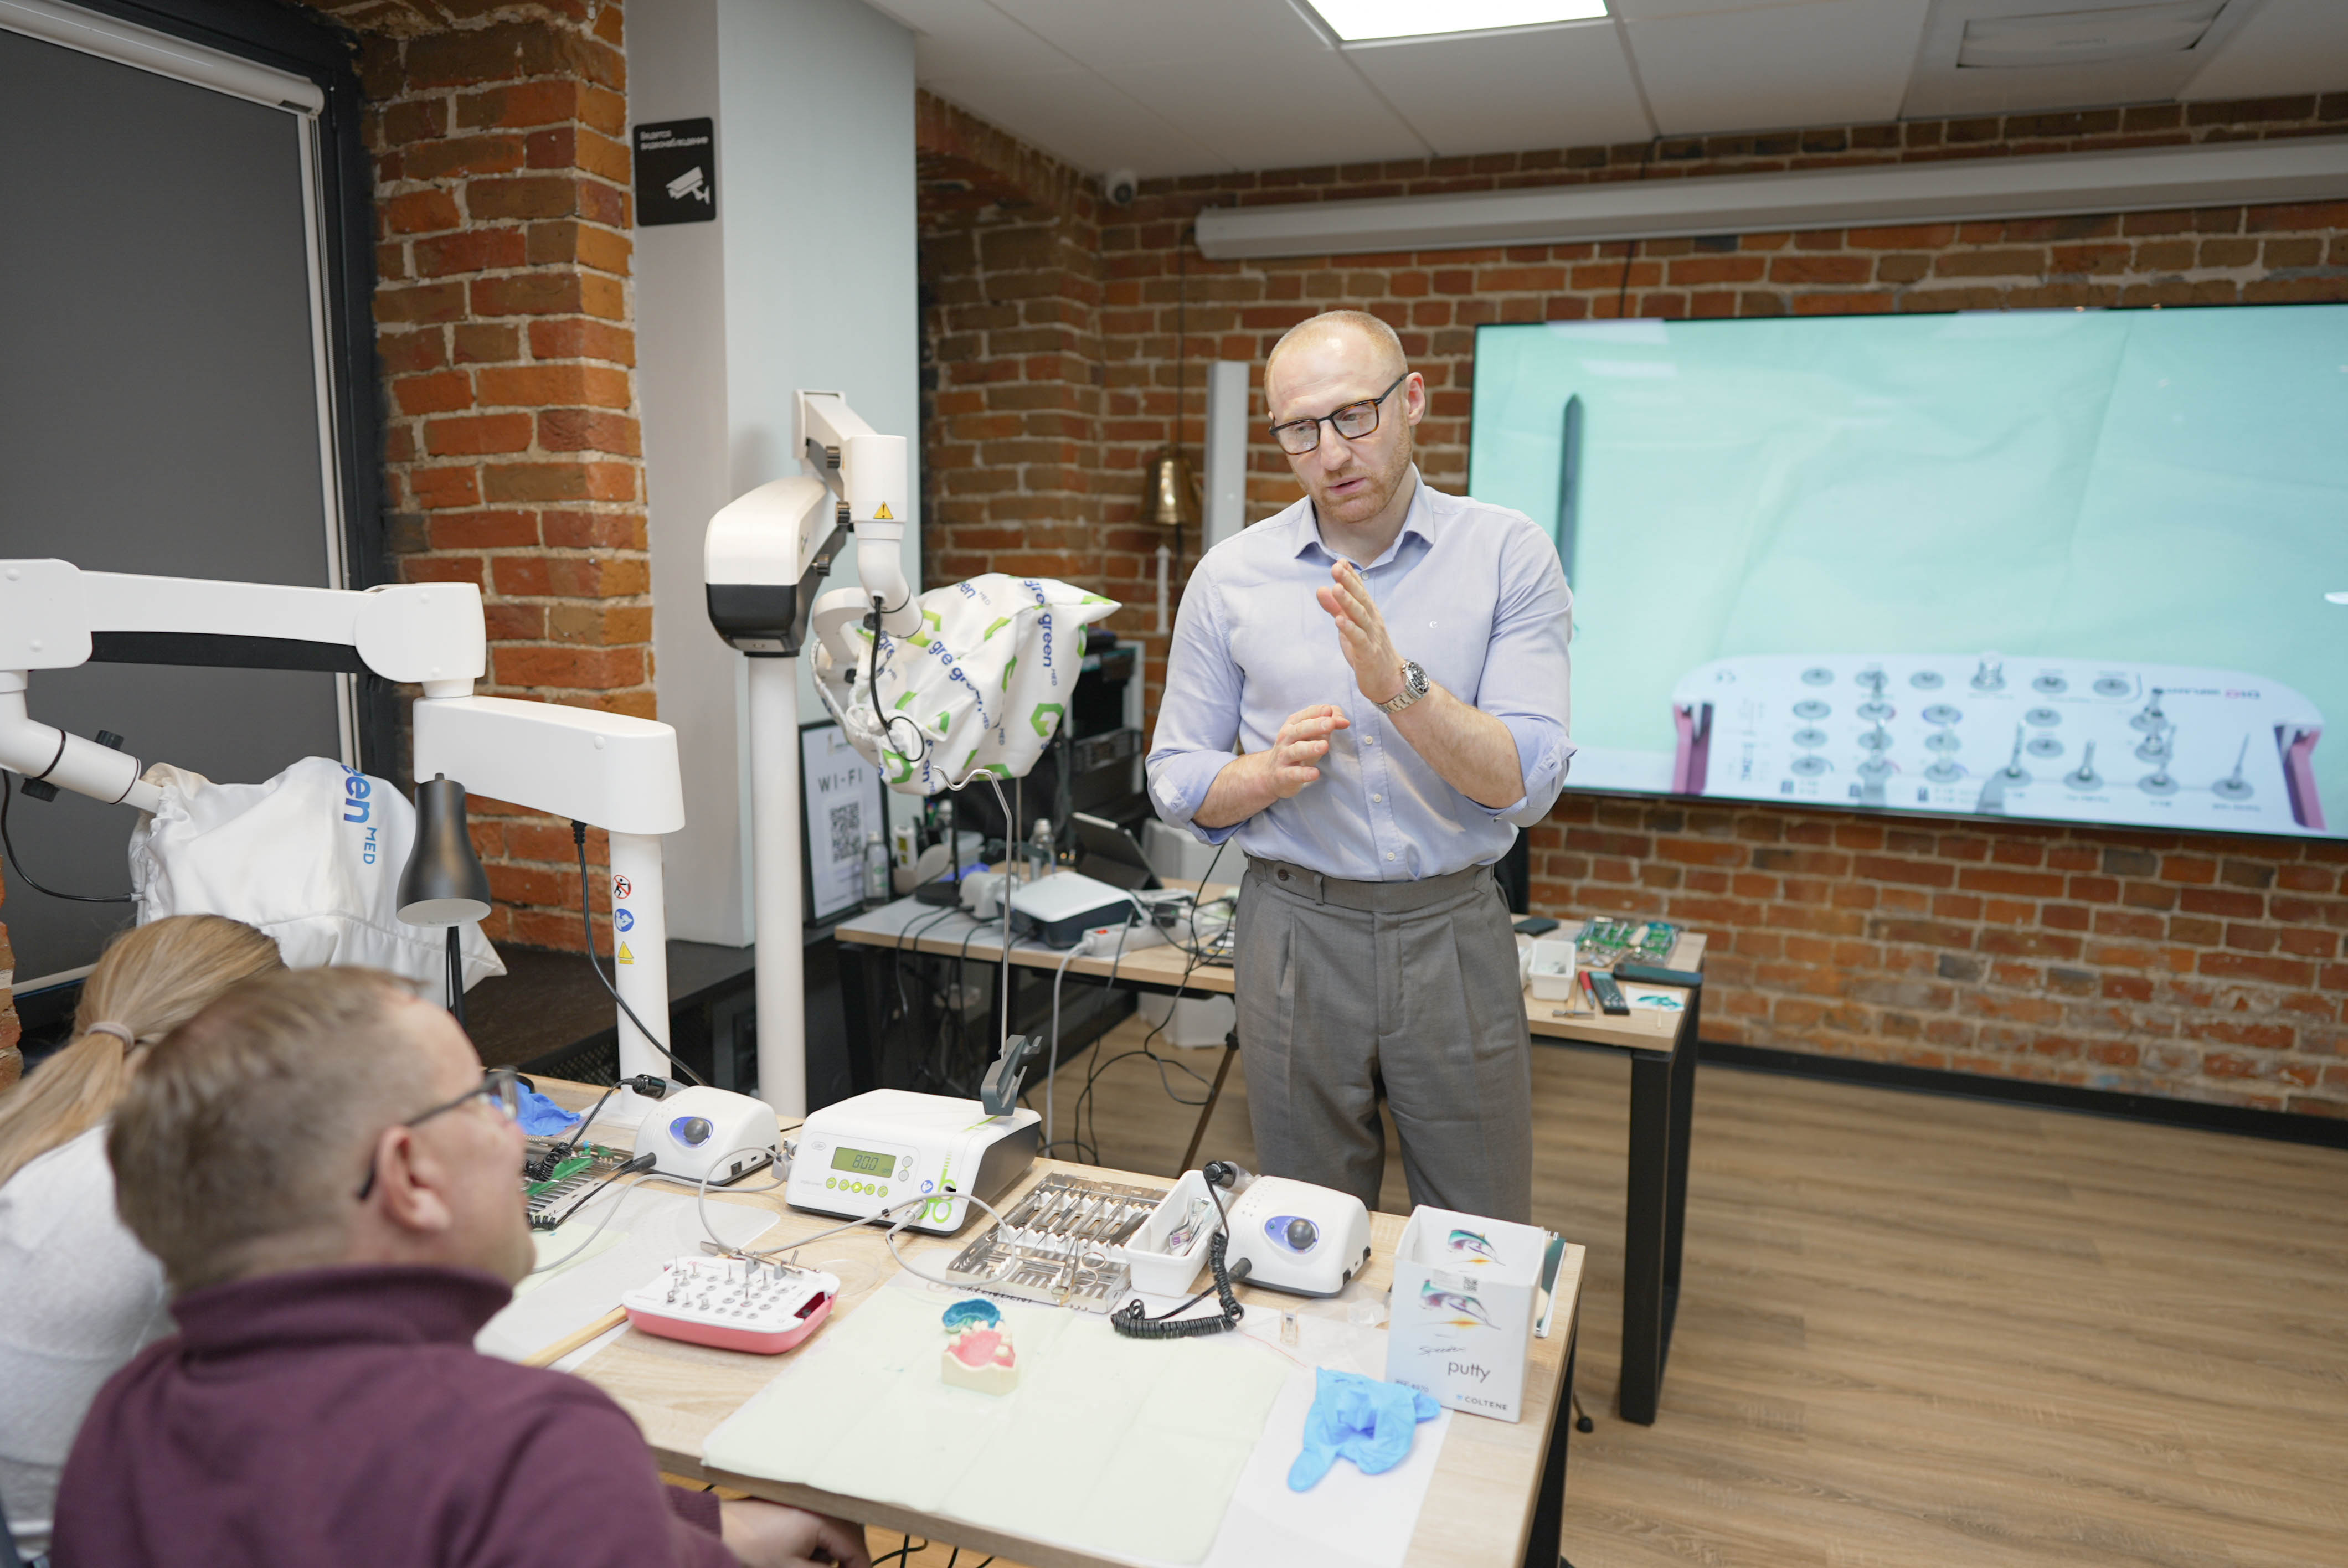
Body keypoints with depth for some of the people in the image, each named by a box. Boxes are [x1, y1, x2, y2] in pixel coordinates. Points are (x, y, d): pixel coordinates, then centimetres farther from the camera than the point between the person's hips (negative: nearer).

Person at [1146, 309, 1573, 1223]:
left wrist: (1399, 686, -28)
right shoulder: (1231, 577, 1)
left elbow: (1526, 783, -13)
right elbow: (1177, 782, 4)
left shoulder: (1509, 555, -4)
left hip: (1453, 932, -1)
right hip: (1296, 933, 1)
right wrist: (1269, 773, -17)